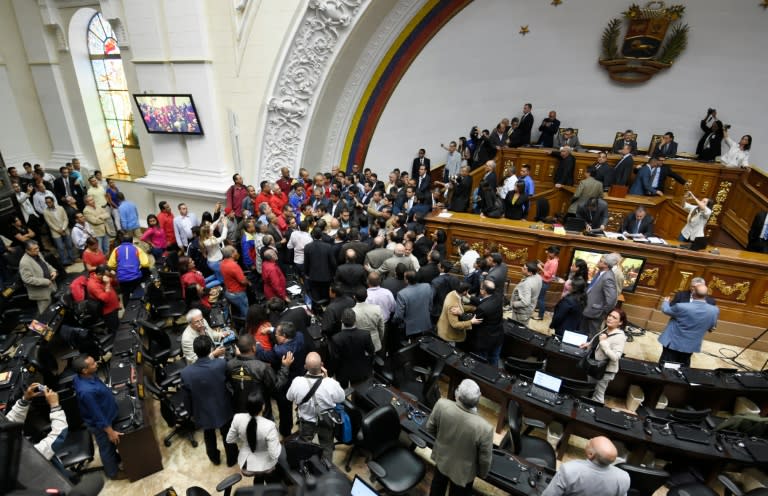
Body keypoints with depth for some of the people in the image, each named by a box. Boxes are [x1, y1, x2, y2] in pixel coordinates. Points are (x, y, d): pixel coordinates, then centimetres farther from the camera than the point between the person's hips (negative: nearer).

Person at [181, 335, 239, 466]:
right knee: (227, 436, 26)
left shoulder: (186, 372, -27)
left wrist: (192, 412, 9)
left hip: (203, 413, 1)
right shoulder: (221, 364, -30)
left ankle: (215, 458, 55)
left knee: (209, 437, 31)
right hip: (223, 410, -1)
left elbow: (187, 397, -11)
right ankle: (231, 459, 49)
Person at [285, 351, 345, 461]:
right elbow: (341, 398, -13)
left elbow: (289, 397, -8)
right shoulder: (331, 383, -36)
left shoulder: (297, 382, -31)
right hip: (326, 422, -1)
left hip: (306, 422, 1)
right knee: (327, 447, 28)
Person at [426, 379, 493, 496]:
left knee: (438, 485, 32)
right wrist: (482, 474, 4)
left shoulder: (441, 405, -32)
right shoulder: (484, 428, -38)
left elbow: (430, 428, -11)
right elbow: (485, 459, -19)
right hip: (463, 472, -2)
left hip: (441, 458, 2)